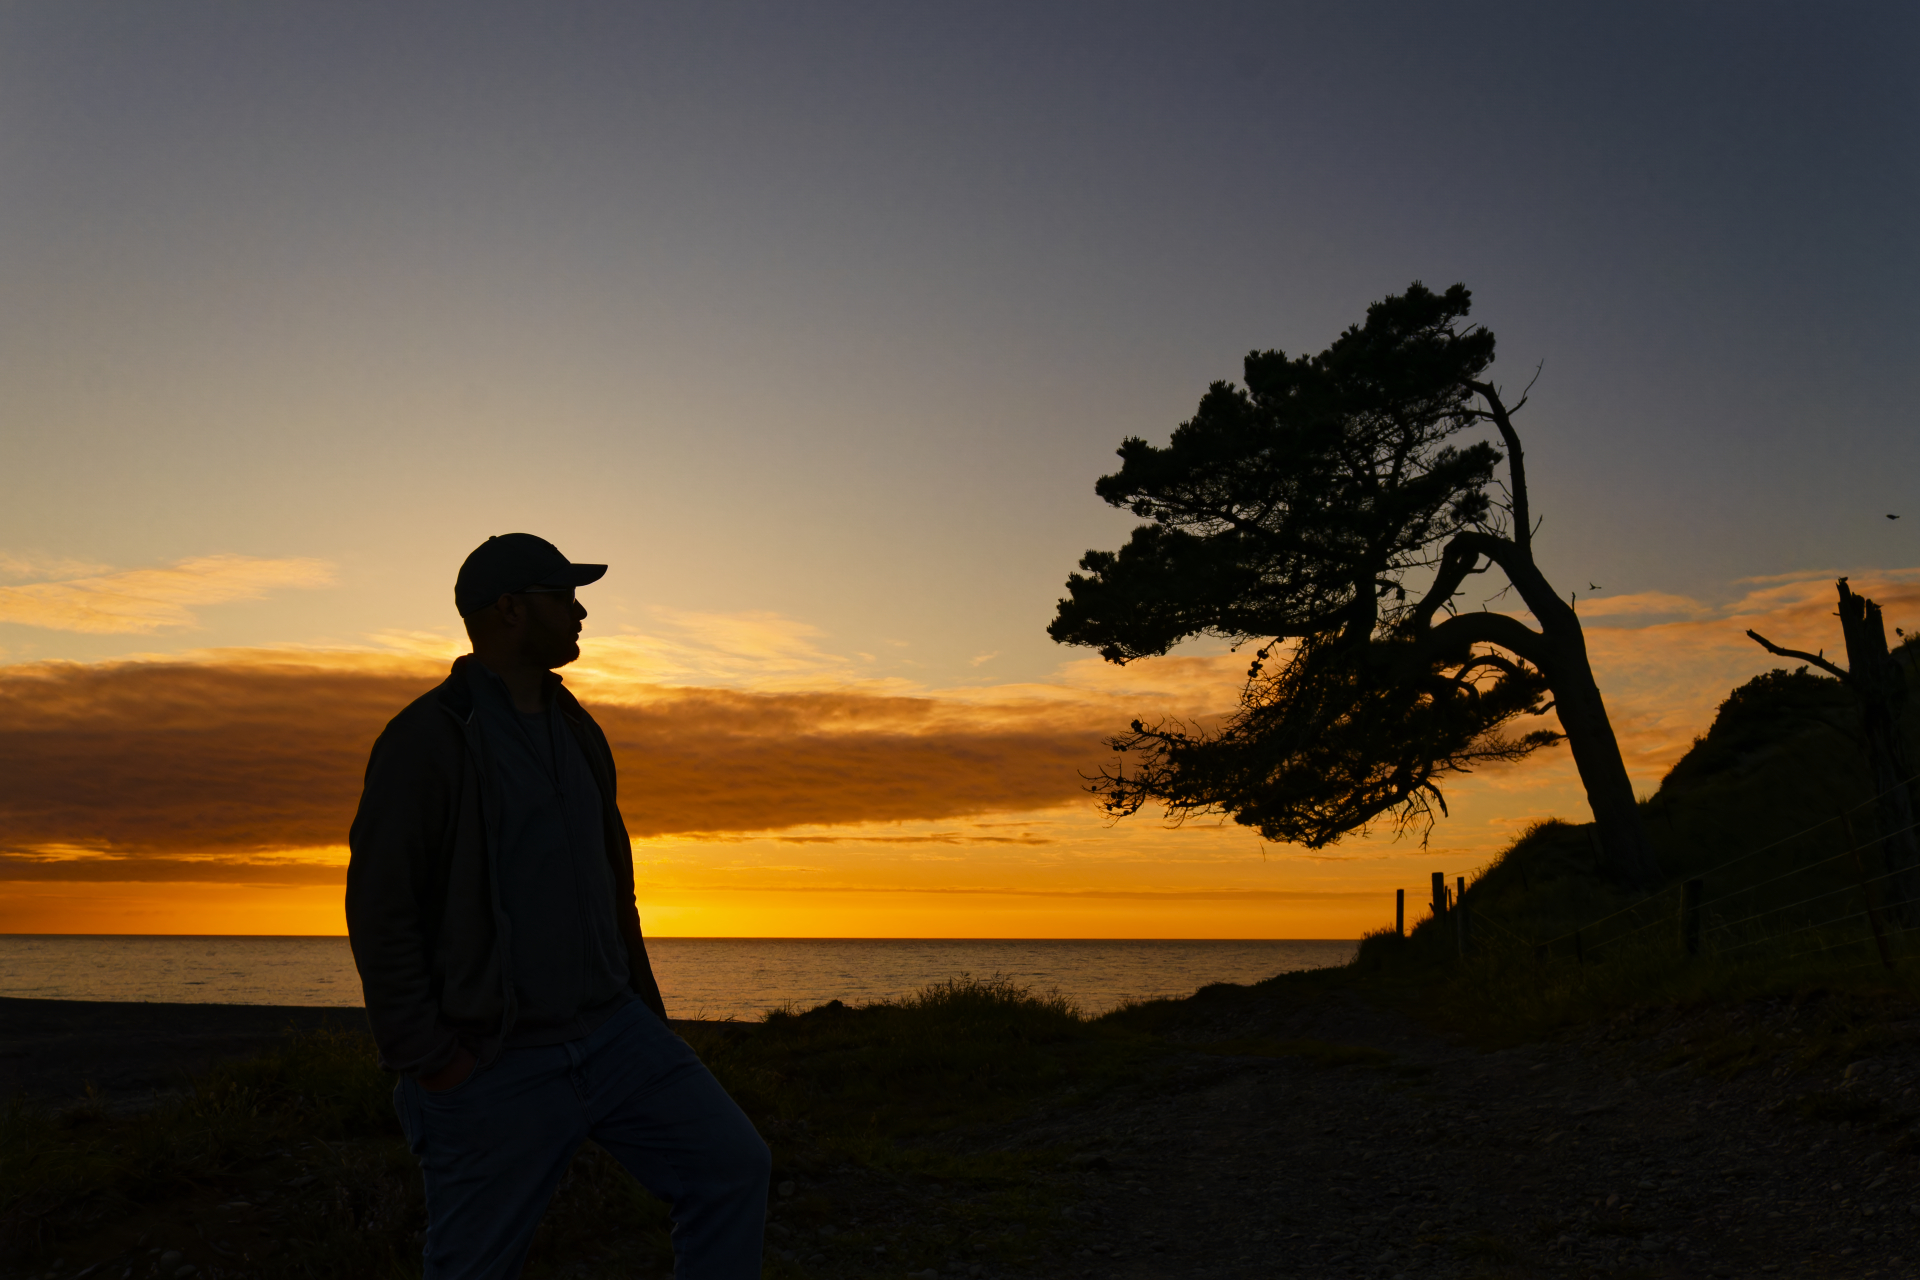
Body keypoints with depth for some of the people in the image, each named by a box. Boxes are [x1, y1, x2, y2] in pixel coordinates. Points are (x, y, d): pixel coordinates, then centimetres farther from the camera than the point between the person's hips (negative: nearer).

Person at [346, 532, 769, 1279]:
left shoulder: (576, 732, 10)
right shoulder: (424, 738, -12)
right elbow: (379, 910, -15)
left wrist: (645, 1013, 15)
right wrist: (428, 1062, -16)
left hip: (607, 1036, 6)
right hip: (492, 1067, -6)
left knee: (734, 1166, -4)